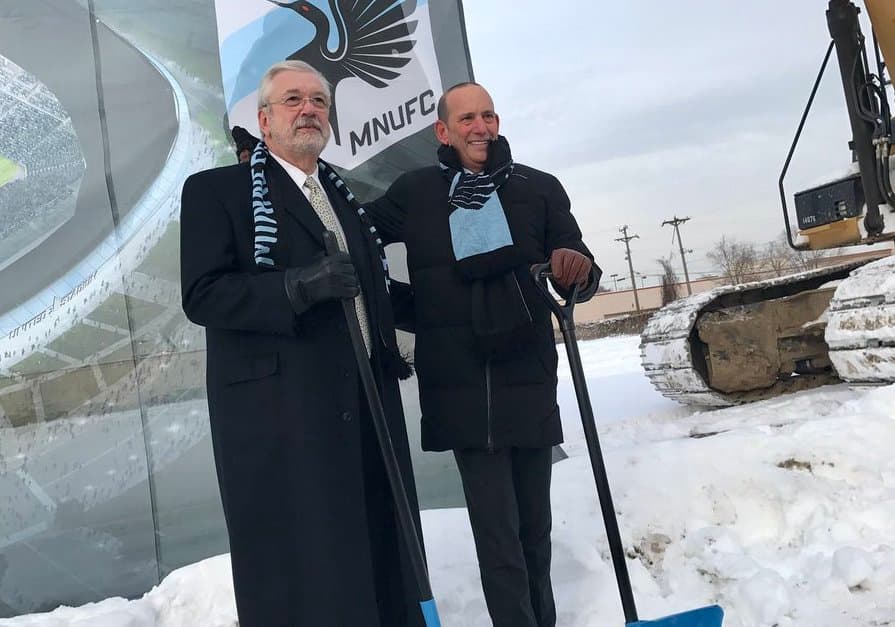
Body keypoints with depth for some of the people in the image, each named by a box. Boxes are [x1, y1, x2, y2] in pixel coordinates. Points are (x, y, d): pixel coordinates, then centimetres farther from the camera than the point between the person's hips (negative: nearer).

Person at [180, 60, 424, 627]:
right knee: (298, 574, 0)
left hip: (366, 405, 6)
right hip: (278, 415, -6)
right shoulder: (215, 190, 1)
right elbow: (203, 295, -11)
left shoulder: (344, 194, 20)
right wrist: (298, 287, -23)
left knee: (379, 562, 10)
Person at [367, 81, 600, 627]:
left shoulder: (540, 189, 5)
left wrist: (578, 270, -22)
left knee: (534, 527, 12)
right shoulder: (415, 192, 5)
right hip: (461, 389, -1)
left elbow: (578, 276, 3)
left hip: (530, 383, 1)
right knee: (497, 532, -2)